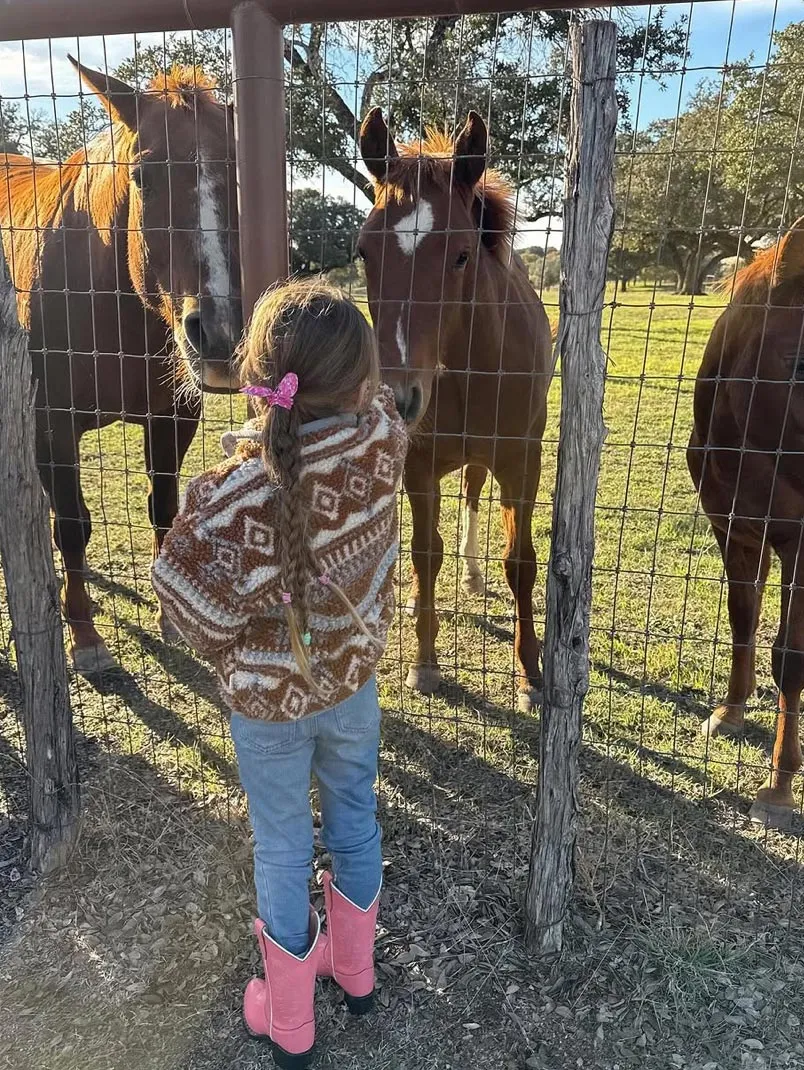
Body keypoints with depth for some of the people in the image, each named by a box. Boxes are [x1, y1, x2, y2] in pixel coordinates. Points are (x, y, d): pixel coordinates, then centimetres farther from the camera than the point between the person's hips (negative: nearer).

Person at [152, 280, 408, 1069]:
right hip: (353, 680, 3)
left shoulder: (231, 494, -31)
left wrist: (231, 659, -2)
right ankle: (354, 972, 51)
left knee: (282, 851, 18)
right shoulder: (381, 442, -21)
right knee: (354, 822, 26)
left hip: (268, 700, -3)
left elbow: (198, 612, -19)